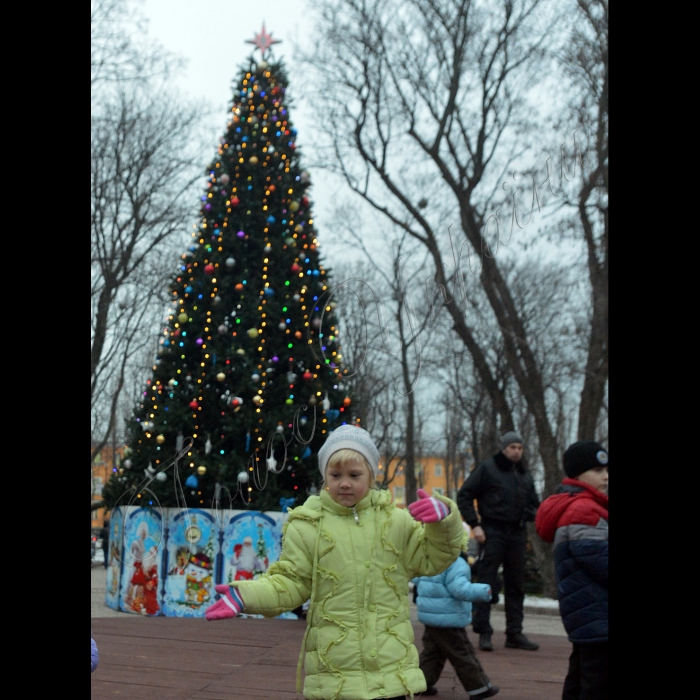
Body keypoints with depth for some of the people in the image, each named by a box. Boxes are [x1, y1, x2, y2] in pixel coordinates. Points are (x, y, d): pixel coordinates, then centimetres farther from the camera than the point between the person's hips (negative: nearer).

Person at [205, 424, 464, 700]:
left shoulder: (396, 521, 5)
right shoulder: (307, 526, -1)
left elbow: (431, 558, 5)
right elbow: (290, 582, -1)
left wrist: (443, 520, -13)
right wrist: (245, 595, -17)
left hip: (392, 665, 2)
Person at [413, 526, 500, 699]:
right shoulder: (456, 564, -19)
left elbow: (416, 580, 19)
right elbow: (460, 589, -28)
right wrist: (484, 590, -21)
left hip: (430, 619, 8)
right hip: (449, 620, -8)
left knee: (432, 652, 17)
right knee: (463, 655, 2)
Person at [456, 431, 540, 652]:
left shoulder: (525, 474, 14)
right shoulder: (487, 469, -3)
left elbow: (533, 502, 23)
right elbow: (464, 496, -4)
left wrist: (531, 515, 0)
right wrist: (474, 524, -11)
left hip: (517, 534, 6)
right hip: (493, 532, -6)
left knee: (516, 586, 10)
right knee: (486, 584, -3)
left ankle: (515, 633, 18)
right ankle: (484, 633, 2)